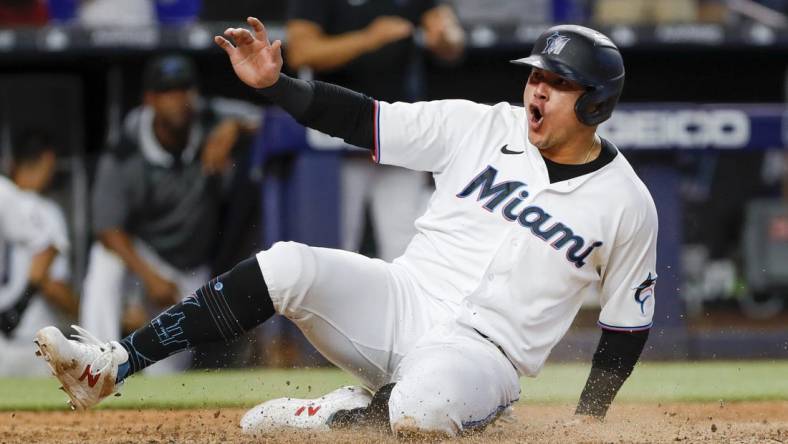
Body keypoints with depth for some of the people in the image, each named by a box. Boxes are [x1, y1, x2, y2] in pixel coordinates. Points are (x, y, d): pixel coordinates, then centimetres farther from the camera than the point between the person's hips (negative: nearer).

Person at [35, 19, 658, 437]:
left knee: (422, 410, -41)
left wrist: (587, 425, 3)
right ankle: (111, 367, -24)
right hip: (401, 302, 3)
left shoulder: (627, 203, -1)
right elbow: (362, 119, 1)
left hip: (484, 354, -3)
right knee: (289, 265, -25)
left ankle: (330, 416, -9)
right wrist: (274, 84, -13)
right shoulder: (480, 126, 4)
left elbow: (628, 326, 8)